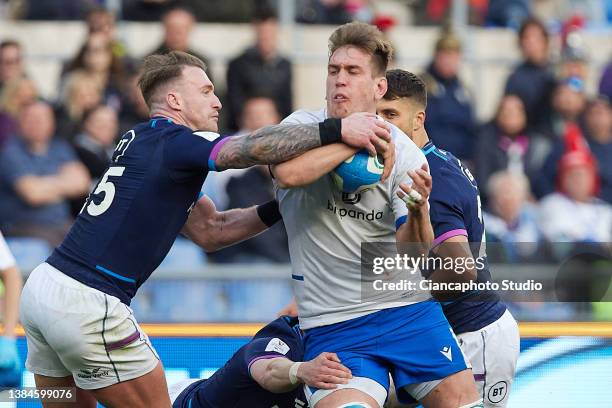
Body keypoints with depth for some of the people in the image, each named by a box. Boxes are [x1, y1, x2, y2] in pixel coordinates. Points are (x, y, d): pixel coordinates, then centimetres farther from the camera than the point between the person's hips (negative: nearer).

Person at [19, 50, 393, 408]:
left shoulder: (140, 141, 19)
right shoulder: (175, 142, -8)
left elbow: (208, 231, 22)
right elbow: (253, 147, -27)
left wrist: (280, 207, 13)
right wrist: (337, 130, -29)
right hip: (89, 304, -9)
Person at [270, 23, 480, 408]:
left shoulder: (404, 151, -1)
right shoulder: (303, 125, -1)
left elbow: (413, 254, -8)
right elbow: (288, 172, -26)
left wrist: (418, 211, -28)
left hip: (409, 308, 2)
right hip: (333, 324, -2)